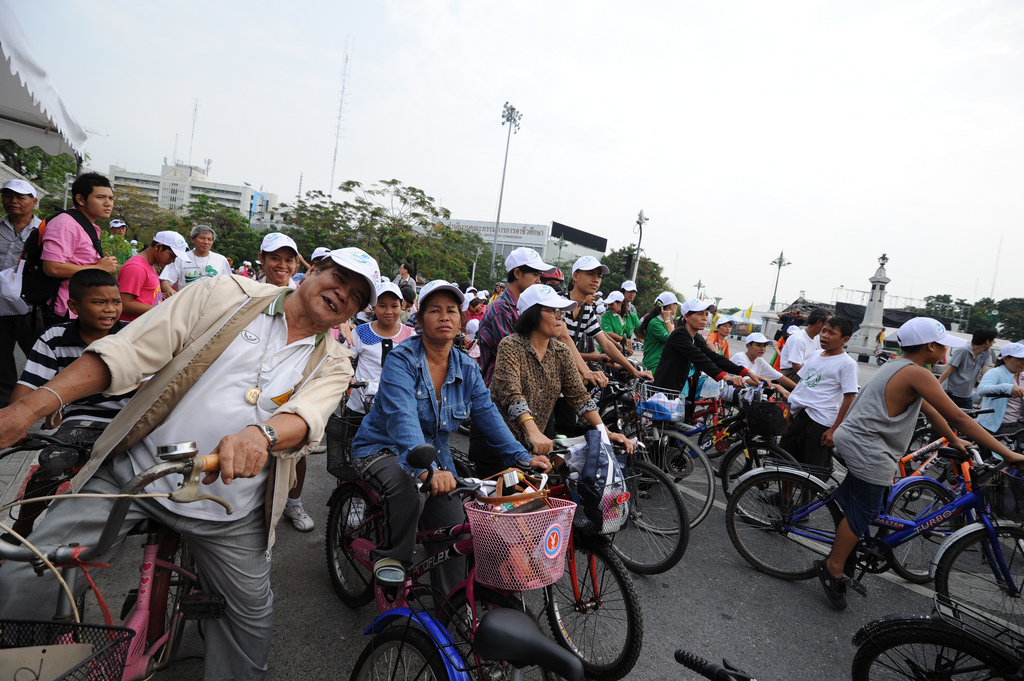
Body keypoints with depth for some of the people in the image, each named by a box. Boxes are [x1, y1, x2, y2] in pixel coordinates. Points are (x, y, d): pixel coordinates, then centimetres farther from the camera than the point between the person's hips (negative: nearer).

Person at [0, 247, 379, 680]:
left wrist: (261, 434, -40)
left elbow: (306, 418, -18)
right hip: (132, 474, -1)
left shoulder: (332, 364, 3)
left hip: (227, 510, 2)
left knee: (252, 618, 10)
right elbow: (127, 352, -7)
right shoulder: (229, 294, -2)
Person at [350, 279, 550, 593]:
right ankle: (391, 556, -7)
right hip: (382, 448, -5)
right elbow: (402, 417, -33)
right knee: (409, 488, -36)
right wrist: (425, 468, -49)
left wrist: (522, 457, -18)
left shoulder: (466, 369, -1)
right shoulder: (402, 360, -19)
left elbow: (489, 416, -5)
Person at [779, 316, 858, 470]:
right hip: (799, 415, 7)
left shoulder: (847, 363, -9)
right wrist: (789, 409, 18)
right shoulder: (815, 356, 12)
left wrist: (834, 430, -15)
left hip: (820, 422, -7)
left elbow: (849, 399, -12)